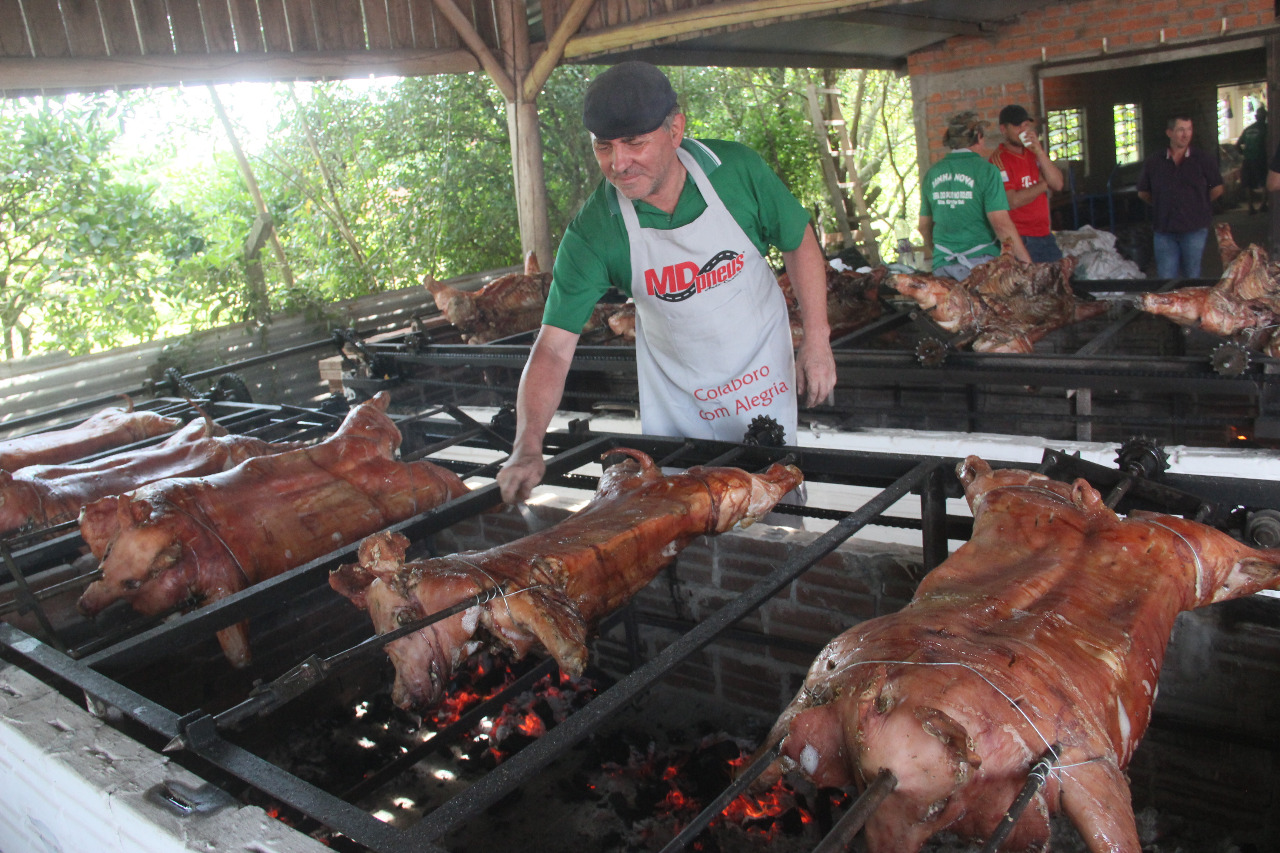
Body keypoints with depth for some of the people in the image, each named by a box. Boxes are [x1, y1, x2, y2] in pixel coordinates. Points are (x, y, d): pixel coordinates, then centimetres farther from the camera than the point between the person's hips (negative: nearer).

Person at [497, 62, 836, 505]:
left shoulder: (737, 169, -19)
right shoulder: (591, 231, -21)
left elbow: (799, 242, -2)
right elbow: (554, 347, -22)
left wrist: (817, 339, -7)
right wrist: (527, 447, -34)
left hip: (763, 378, 0)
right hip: (673, 398, 0)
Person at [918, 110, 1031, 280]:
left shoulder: (932, 173, 10)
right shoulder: (986, 170, -4)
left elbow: (924, 226, 17)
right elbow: (1001, 223, -11)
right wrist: (1027, 262, -4)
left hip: (942, 265, 5)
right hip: (981, 261, -5)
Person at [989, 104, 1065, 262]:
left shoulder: (1033, 152, 12)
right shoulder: (999, 159, -10)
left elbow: (1058, 185, 2)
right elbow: (1012, 202, -20)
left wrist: (1039, 152, -8)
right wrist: (1044, 184, -4)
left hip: (1045, 234, 7)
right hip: (1021, 239, -7)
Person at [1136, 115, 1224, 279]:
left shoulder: (1203, 160, 1)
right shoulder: (1153, 162, 4)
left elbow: (1217, 189, 10)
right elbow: (1143, 193, 14)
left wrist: (1199, 204, 11)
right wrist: (1162, 205, 11)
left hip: (1194, 230, -1)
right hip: (1164, 231, 1)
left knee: (1192, 277, 6)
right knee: (1165, 281, 2)